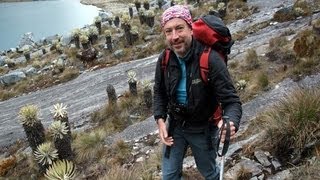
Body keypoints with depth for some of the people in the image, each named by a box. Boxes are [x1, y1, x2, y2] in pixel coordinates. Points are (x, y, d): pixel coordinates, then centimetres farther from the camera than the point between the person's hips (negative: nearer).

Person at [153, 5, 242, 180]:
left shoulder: (210, 59, -28)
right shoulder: (164, 59, -13)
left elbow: (231, 100, -26)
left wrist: (230, 123, -48)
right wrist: (160, 119, -9)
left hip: (203, 128, -3)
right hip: (175, 125, 3)